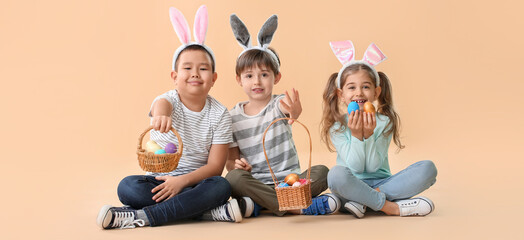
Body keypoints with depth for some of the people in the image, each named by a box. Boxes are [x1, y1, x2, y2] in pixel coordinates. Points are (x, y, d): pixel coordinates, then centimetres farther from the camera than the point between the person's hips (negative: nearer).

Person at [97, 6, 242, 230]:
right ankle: (209, 211, -29)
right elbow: (162, 104, -36)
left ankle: (141, 216, -32)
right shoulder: (169, 100, -7)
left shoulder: (220, 114, -4)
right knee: (128, 187, -28)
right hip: (159, 179, 0)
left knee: (220, 187, -32)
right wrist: (161, 114, -63)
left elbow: (215, 166, -9)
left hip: (195, 181, 0)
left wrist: (183, 180, -25)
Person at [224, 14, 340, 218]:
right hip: (254, 183, 0)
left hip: (288, 181, 0)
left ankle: (257, 205, -29)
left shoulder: (279, 104, -2)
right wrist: (235, 164, -18)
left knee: (321, 172, -24)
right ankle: (299, 207, -33)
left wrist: (294, 112, -55)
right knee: (234, 177, -31)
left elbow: (285, 107, -29)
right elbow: (230, 159, 8)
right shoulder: (233, 116, 4)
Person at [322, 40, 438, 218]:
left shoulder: (384, 122, -2)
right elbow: (355, 167, -11)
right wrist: (356, 135, -22)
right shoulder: (336, 126, -4)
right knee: (337, 174, -37)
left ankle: (363, 201, -27)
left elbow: (373, 166, -9)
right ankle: (391, 207, -24)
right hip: (352, 186, -3)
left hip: (380, 182, 3)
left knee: (428, 168, -18)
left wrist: (368, 134, -22)